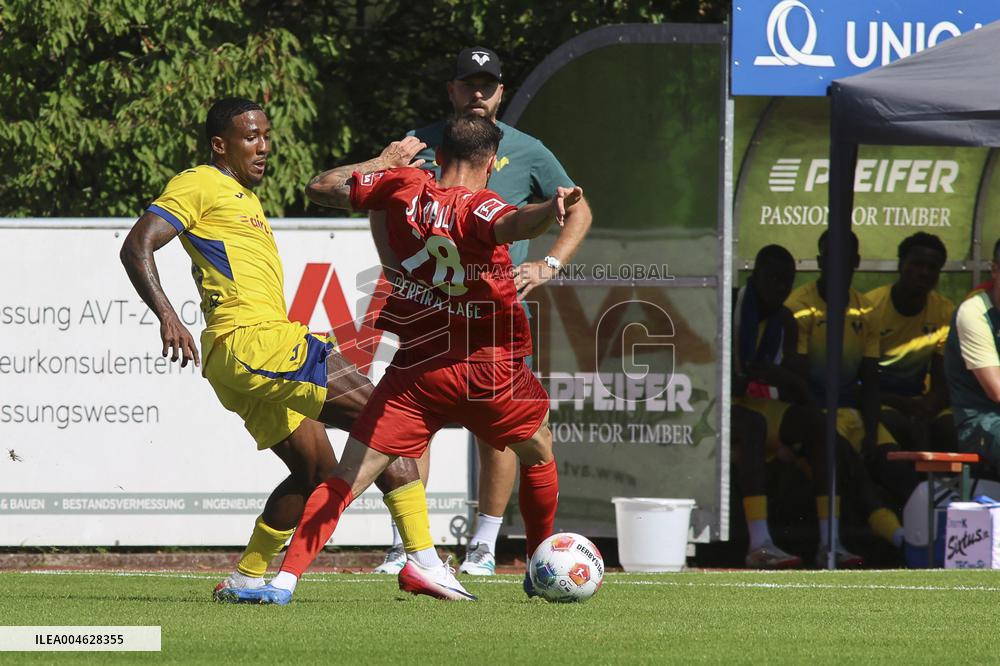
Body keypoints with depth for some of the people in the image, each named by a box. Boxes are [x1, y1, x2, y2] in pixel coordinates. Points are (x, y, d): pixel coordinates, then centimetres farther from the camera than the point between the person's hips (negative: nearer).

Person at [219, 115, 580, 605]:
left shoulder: (404, 186, 2)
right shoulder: (476, 206, -10)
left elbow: (320, 187, 13)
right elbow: (511, 224, -35)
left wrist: (382, 161, 26)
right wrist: (551, 211, -53)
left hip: (416, 371, 2)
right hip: (489, 368, -2)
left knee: (346, 480, -1)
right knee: (539, 455, 26)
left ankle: (286, 578, -16)